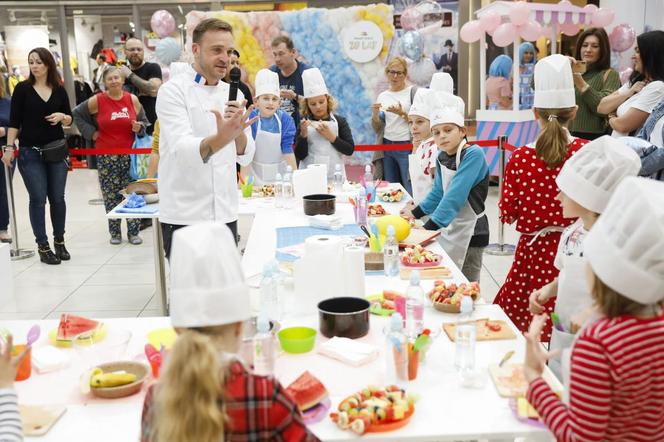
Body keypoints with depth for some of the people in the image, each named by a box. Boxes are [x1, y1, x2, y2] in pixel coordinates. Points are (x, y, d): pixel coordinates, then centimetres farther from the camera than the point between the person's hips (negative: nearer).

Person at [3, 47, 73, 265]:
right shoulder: (22, 88, 0)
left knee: (57, 197, 6)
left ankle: (59, 241, 22)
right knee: (38, 199, -1)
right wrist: (9, 147, -9)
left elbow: (69, 120, 12)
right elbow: (14, 121, -2)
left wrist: (61, 116, -10)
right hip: (30, 153, -2)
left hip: (56, 151, 2)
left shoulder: (59, 90, 6)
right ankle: (43, 246, 8)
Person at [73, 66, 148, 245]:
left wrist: (138, 127, -8)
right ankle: (115, 232, 16)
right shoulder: (97, 101, -2)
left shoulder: (132, 99, 3)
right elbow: (77, 114, 10)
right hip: (106, 156, -1)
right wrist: (91, 132, 3)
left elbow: (144, 121, 13)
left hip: (130, 154, 1)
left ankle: (133, 232, 11)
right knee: (111, 195, 4)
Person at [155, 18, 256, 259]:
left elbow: (245, 156, 2)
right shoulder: (173, 91, -9)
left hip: (225, 214, 5)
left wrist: (238, 131, -20)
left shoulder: (232, 94, 8)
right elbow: (182, 150, -25)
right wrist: (221, 138, -45)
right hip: (184, 217, -5)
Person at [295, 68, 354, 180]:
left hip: (334, 176, 0)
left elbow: (350, 150, -4)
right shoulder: (304, 124, 2)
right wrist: (303, 134, -16)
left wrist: (331, 136, -13)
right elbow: (299, 156, -3)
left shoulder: (339, 121, 2)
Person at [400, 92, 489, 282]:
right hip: (449, 228, 8)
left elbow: (455, 195, -28)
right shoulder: (441, 157, 3)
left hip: (470, 232, -7)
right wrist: (415, 213, 17)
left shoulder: (473, 154, -20)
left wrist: (429, 228, -31)